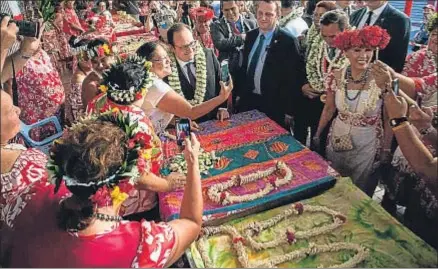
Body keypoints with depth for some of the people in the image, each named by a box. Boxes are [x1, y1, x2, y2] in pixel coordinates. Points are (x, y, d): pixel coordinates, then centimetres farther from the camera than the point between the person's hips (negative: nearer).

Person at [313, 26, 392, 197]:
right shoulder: (335, 78, -11)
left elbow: (388, 120, -10)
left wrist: (386, 151, -6)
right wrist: (317, 135, 10)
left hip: (368, 145, -3)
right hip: (337, 141, 3)